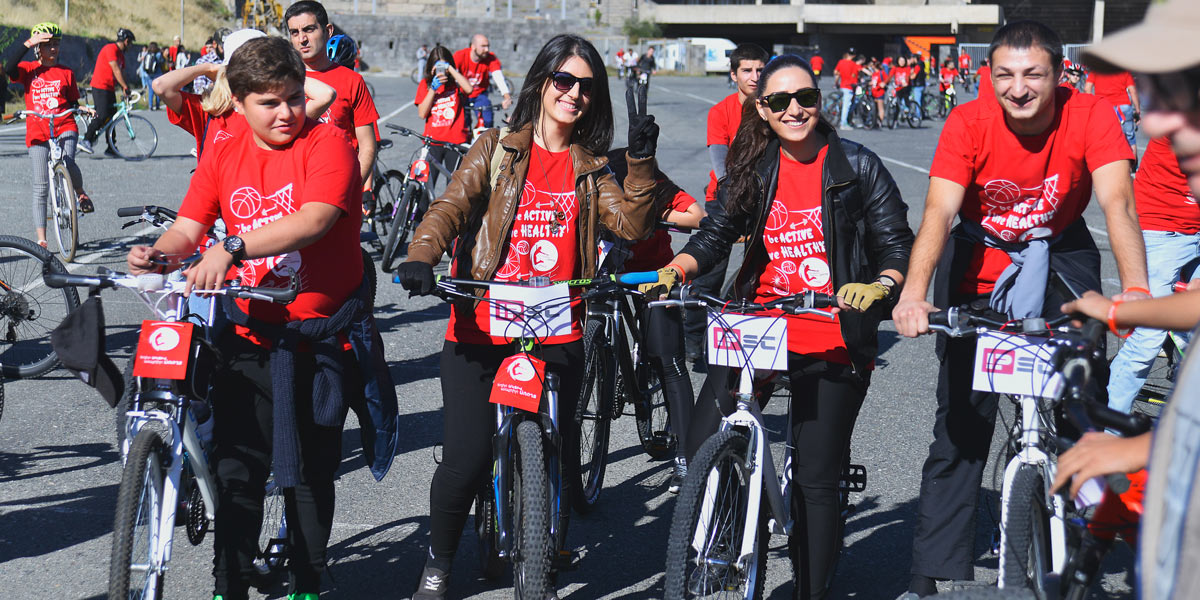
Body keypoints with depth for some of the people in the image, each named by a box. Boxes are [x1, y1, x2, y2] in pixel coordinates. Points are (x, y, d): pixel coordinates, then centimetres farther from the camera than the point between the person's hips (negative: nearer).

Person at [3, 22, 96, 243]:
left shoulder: (66, 73, 10)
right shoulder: (28, 69, 6)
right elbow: (8, 66, -13)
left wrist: (84, 109, -7)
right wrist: (28, 43, -15)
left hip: (65, 128, 0)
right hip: (37, 132, 0)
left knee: (67, 162, -30)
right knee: (41, 187, -2)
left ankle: (80, 192, 5)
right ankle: (41, 238, 1)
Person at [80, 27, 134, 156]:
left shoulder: (121, 54, 18)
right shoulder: (110, 49, -12)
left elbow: (121, 73, 19)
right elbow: (116, 70, -20)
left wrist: (125, 90, 11)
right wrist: (125, 87, -23)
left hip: (110, 89, 10)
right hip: (100, 87, -10)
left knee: (112, 117, 6)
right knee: (102, 116, -18)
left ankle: (111, 148, 7)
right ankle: (85, 140, -13)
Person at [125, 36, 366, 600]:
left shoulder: (327, 143, -9)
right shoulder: (222, 156, 6)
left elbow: (314, 220, -25)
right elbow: (188, 229, 3)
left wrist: (231, 248, -36)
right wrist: (159, 253, -21)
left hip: (319, 339, -3)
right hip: (249, 337, 3)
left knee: (309, 473, 8)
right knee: (235, 469, 3)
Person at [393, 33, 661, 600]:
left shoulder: (589, 168, 13)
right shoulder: (497, 150, 5)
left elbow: (633, 224, 1)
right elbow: (450, 206, -6)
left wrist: (642, 159, -11)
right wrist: (420, 257, -25)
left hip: (557, 338, 3)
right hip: (481, 329, -2)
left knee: (558, 458, 4)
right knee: (466, 457, -6)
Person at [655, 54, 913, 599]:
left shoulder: (857, 166, -1)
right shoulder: (751, 169, 8)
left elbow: (896, 244, -2)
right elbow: (716, 232, 7)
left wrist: (878, 286, -23)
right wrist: (674, 270, -12)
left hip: (832, 346, -2)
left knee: (815, 480, 3)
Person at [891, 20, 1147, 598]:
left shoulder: (1090, 116, -20)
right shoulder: (968, 123, -20)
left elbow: (1118, 203, -31)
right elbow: (939, 212, -29)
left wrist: (1134, 289, -47)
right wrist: (913, 292, -46)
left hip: (1059, 257, 0)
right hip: (980, 264, 0)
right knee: (960, 426, -1)